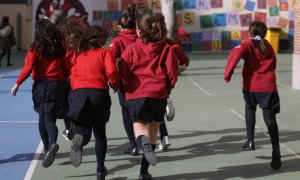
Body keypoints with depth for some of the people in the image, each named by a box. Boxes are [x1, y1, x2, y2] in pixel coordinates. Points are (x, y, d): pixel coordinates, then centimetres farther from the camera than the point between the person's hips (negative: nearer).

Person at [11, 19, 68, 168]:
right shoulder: (59, 48, 5)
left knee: (42, 117, 16)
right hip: (58, 84, 2)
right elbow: (66, 68, 9)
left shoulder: (35, 48, -4)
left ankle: (47, 147, 22)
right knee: (50, 118, -2)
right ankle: (52, 144, -29)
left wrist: (18, 83, -5)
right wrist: (63, 80, 26)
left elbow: (28, 68, -12)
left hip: (41, 84, -1)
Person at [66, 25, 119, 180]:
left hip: (78, 92, 2)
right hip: (99, 92, -2)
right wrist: (115, 85, 9)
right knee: (100, 132, 14)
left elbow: (73, 78, 16)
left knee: (83, 128, 1)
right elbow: (111, 71, -8)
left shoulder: (79, 55, 21)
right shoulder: (104, 52, 8)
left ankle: (79, 139, -37)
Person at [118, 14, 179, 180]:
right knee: (153, 131, 13)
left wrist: (126, 89, 16)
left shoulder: (132, 49, 0)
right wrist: (167, 88, 18)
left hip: (136, 95, -1)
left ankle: (144, 143, -34)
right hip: (158, 94, 1)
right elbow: (172, 71, 0)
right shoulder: (165, 48, 3)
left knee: (140, 127, 4)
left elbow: (122, 72, -1)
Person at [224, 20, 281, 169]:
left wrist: (228, 74, -16)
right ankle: (276, 152, -18)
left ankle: (250, 141, 23)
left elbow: (235, 54, -18)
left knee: (250, 109, 28)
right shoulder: (268, 46, 14)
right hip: (268, 87, 1)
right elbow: (273, 65, 18)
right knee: (270, 119, -2)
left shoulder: (247, 45, 1)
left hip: (251, 86, -1)